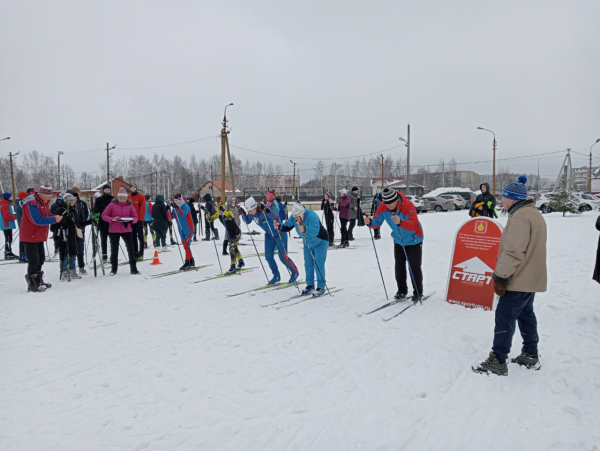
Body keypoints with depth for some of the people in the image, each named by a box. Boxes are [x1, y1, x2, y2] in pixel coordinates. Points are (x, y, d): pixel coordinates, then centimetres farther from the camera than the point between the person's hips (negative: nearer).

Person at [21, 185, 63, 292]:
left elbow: (47, 215, 14)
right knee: (33, 261, -5)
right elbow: (37, 220, -29)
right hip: (31, 237, -9)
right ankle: (32, 285, 4)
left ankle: (38, 281, 28)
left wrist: (56, 217, -6)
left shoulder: (44, 202, 8)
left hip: (39, 236, 9)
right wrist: (54, 219, -27)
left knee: (41, 259, 16)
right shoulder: (32, 203, -22)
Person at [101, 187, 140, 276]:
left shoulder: (130, 205, -1)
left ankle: (133, 269, 11)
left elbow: (136, 217, 2)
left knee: (131, 249, 0)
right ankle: (113, 269, 26)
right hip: (114, 231, 0)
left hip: (127, 230, 0)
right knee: (114, 250, 10)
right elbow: (104, 215, -2)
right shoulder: (112, 204, -4)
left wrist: (131, 220, -20)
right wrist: (112, 219, -19)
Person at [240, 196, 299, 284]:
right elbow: (247, 221, 8)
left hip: (279, 234, -7)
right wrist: (243, 214, -11)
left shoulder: (264, 209, -31)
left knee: (283, 257, -5)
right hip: (269, 235, 7)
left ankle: (295, 272, 18)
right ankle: (276, 276, 21)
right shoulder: (251, 214, -10)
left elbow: (276, 216, -45)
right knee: (268, 257, 3)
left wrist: (266, 210, -58)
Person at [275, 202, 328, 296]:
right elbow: (287, 226, -8)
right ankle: (310, 285, 21)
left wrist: (305, 229, -65)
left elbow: (315, 231, -47)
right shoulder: (294, 217, -12)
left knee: (318, 265, -9)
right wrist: (280, 226, -28)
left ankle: (321, 287, 0)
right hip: (308, 244, 7)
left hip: (320, 242, -7)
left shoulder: (312, 216, -34)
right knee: (308, 264, 9)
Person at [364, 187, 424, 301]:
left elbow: (414, 225, -43)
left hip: (413, 241, -5)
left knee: (414, 267, 0)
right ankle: (402, 291, 25)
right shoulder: (383, 206, -16)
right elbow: (377, 222, -11)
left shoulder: (408, 205, -33)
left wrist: (400, 222, -61)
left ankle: (418, 292, 17)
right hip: (398, 241, 5)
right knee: (399, 266, 10)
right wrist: (370, 222, -35)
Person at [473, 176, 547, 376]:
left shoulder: (519, 217, -21)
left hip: (519, 280, -11)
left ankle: (497, 361, 0)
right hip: (531, 277, 11)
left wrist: (501, 277, -21)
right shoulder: (534, 214, 14)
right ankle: (531, 355, 28)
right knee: (526, 314, 19)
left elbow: (513, 252, -26)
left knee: (504, 317, -5)